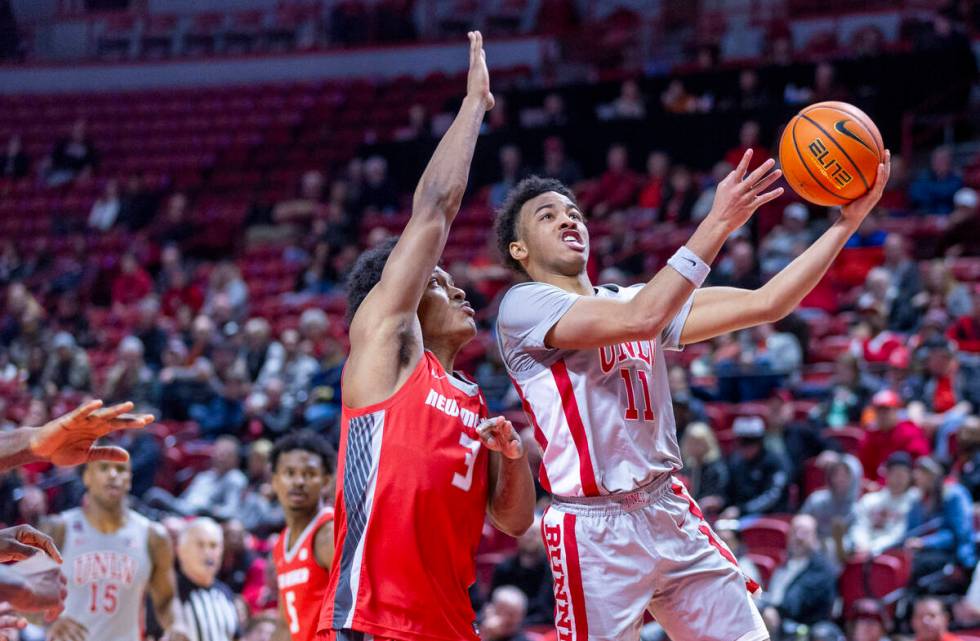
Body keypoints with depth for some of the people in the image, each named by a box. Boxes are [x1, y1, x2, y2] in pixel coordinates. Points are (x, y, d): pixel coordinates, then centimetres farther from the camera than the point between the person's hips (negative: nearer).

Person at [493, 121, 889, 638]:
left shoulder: (631, 299, 13)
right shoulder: (523, 306, -8)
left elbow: (765, 304, 7)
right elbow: (639, 319, -24)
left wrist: (847, 221, -2)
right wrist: (717, 225, -26)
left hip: (671, 515, 7)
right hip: (596, 532, -7)